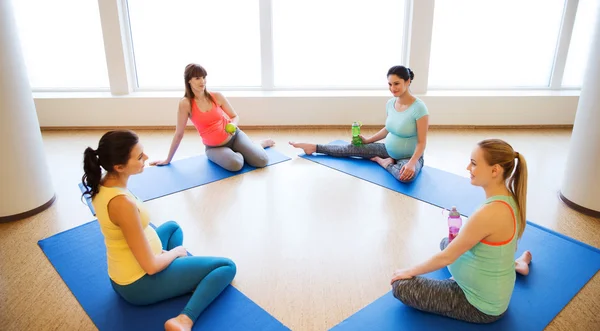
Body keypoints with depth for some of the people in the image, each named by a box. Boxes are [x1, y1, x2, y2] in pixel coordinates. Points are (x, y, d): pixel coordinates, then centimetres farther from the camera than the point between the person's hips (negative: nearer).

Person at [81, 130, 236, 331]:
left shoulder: (101, 185, -5)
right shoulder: (123, 203, -33)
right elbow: (151, 266, -27)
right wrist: (176, 251, -7)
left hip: (122, 276, 9)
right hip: (140, 285, -9)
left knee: (172, 227, 34)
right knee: (227, 267, -1)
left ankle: (187, 269, 21)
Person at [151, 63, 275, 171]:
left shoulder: (217, 96, -8)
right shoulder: (185, 104, -15)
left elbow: (235, 116, 5)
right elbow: (179, 134, -9)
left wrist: (233, 125, -20)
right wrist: (168, 159, -4)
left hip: (235, 136, 2)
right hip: (214, 147, -2)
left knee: (262, 161, -16)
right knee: (235, 164, -34)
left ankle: (261, 144, 21)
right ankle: (236, 153, 4)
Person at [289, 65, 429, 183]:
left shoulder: (419, 108, -26)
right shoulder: (390, 103, -4)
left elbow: (422, 143, -22)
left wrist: (411, 163, -35)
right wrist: (368, 140, 9)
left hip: (410, 156, -6)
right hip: (389, 150, 6)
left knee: (407, 176, -40)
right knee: (353, 148, -2)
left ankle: (383, 162, -11)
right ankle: (315, 147, 11)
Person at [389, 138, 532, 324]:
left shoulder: (489, 213, -34)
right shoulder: (508, 198, -6)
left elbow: (446, 257, -24)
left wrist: (410, 271, -9)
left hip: (482, 305, -8)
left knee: (401, 286, -8)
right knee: (446, 242, 32)